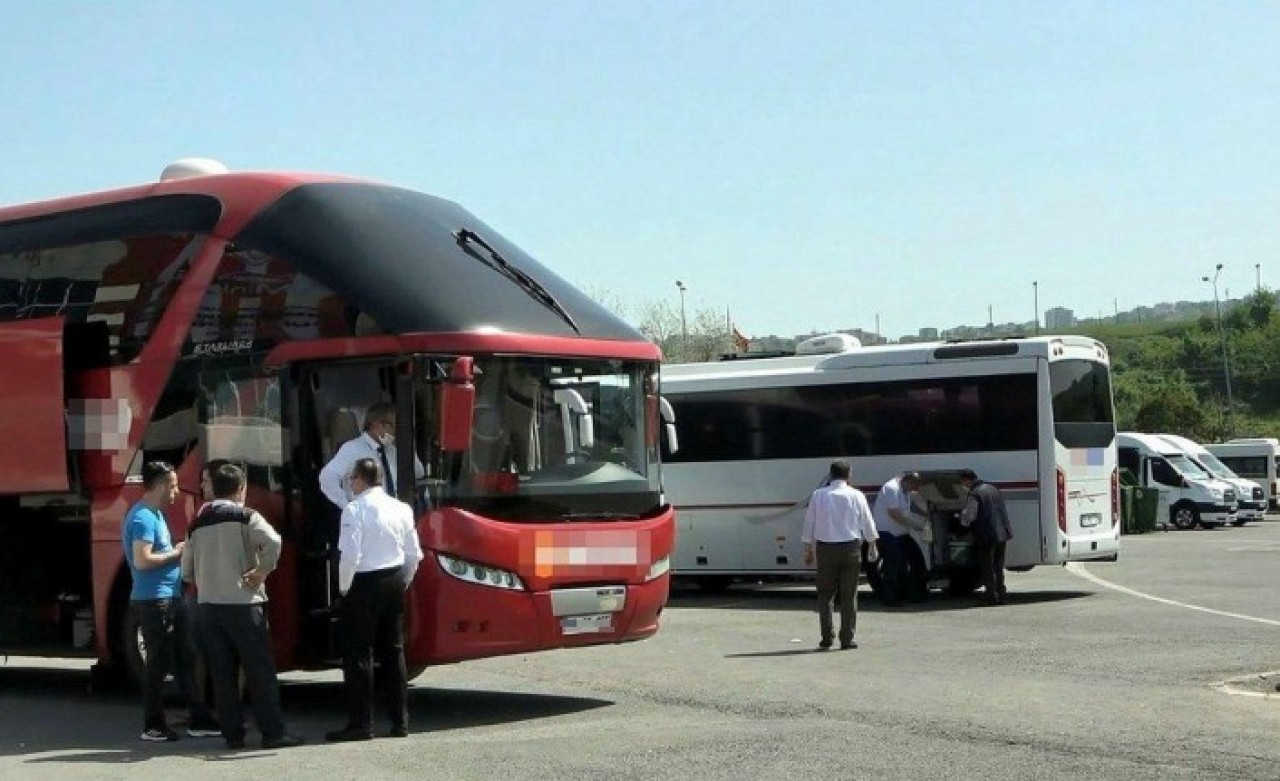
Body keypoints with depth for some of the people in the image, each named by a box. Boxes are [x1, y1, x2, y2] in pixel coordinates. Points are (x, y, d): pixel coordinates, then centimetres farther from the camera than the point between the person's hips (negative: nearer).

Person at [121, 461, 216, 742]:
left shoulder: (155, 514, 16)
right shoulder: (143, 518, -16)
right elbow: (142, 561, -24)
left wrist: (180, 548, 10)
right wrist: (175, 553, -13)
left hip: (170, 599, 10)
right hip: (153, 601, -10)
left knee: (184, 660, 12)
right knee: (159, 664, -3)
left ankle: (198, 720, 17)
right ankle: (154, 727, 5)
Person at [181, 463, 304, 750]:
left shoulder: (198, 523, 13)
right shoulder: (246, 517, -4)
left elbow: (187, 571, 16)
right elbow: (273, 542, -22)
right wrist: (262, 571, -10)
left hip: (209, 606, 5)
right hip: (242, 604, -5)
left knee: (222, 672, 8)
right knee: (260, 670, -1)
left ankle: (233, 734, 9)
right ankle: (273, 732, -2)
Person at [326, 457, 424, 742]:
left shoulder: (355, 509, -12)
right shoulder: (401, 508, 6)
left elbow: (350, 556, -18)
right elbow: (414, 554, 7)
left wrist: (344, 588, -5)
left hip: (365, 583, -6)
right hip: (395, 582, 6)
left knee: (359, 654, 0)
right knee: (394, 652, 13)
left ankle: (360, 723, 0)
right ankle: (400, 721, 15)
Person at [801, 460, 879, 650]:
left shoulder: (818, 495, 0)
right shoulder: (856, 496, -1)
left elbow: (809, 523, 5)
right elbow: (867, 523, 6)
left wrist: (808, 549, 16)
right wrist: (872, 547, 20)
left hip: (825, 549, 0)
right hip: (850, 548, 0)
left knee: (825, 594, 10)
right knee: (849, 595, 5)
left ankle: (826, 638, 5)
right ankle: (847, 639, 4)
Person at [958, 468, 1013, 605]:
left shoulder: (975, 494, -16)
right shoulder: (993, 488, 10)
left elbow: (966, 518, -24)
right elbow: (1004, 510, 20)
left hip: (986, 537, -8)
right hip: (1002, 534, 8)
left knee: (987, 569, 4)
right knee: (998, 568, 17)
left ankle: (992, 597, 5)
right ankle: (1000, 596, 21)